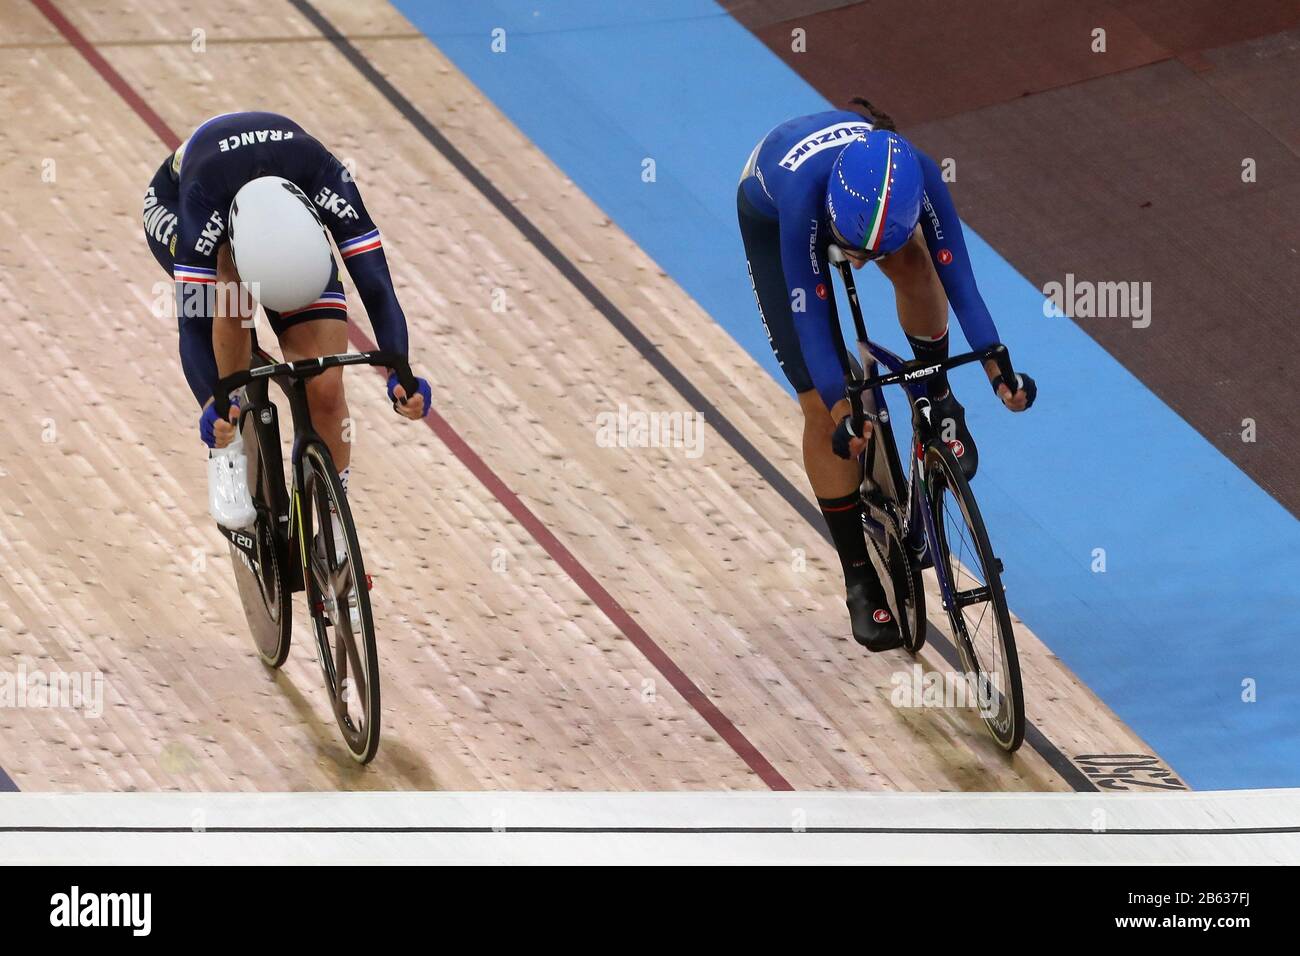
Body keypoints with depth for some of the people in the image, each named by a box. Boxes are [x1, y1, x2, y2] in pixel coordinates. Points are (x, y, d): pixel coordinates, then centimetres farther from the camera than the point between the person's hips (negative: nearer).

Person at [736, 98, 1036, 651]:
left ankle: (937, 403, -5)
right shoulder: (803, 190, -46)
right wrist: (842, 408, -47)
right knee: (823, 407, -8)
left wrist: (999, 372, -40)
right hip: (770, 216, -3)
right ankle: (860, 580, 5)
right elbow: (809, 313, -42)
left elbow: (958, 277, -32)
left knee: (916, 267, -32)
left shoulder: (916, 175, -39)